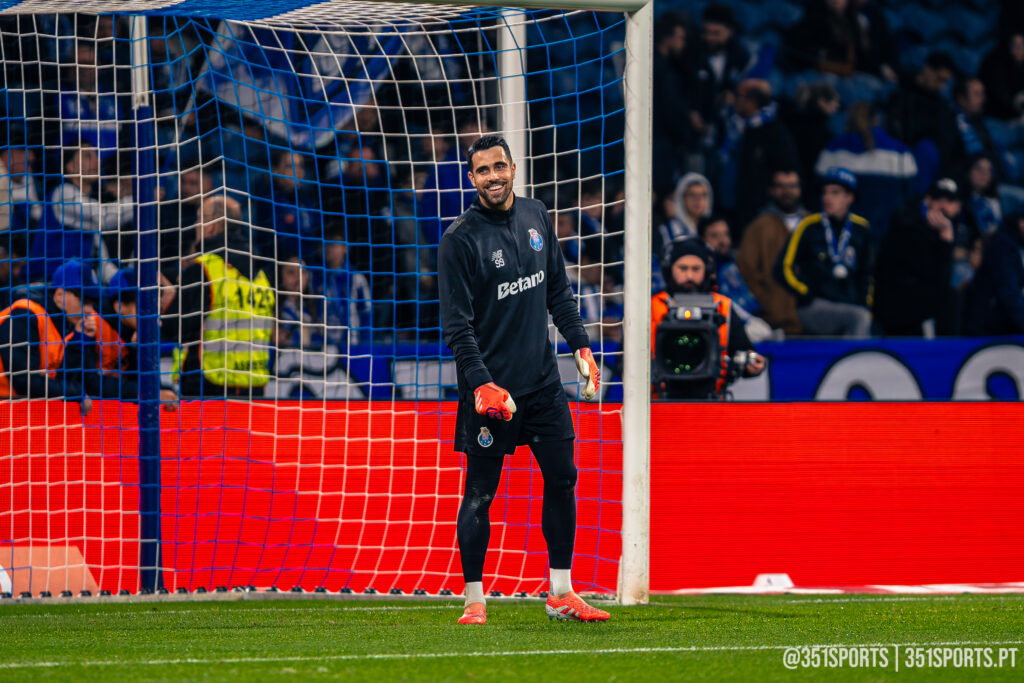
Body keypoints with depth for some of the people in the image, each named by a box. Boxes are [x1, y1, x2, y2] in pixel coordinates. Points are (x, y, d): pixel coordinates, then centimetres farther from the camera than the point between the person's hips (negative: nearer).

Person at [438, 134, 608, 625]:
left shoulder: (536, 218, 7)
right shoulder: (460, 238, -12)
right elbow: (456, 324, -14)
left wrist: (580, 347, 13)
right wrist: (480, 383, -22)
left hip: (542, 379, 6)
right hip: (490, 386, -6)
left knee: (562, 479, 6)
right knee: (480, 492, -2)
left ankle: (560, 594, 14)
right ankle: (474, 600, 5)